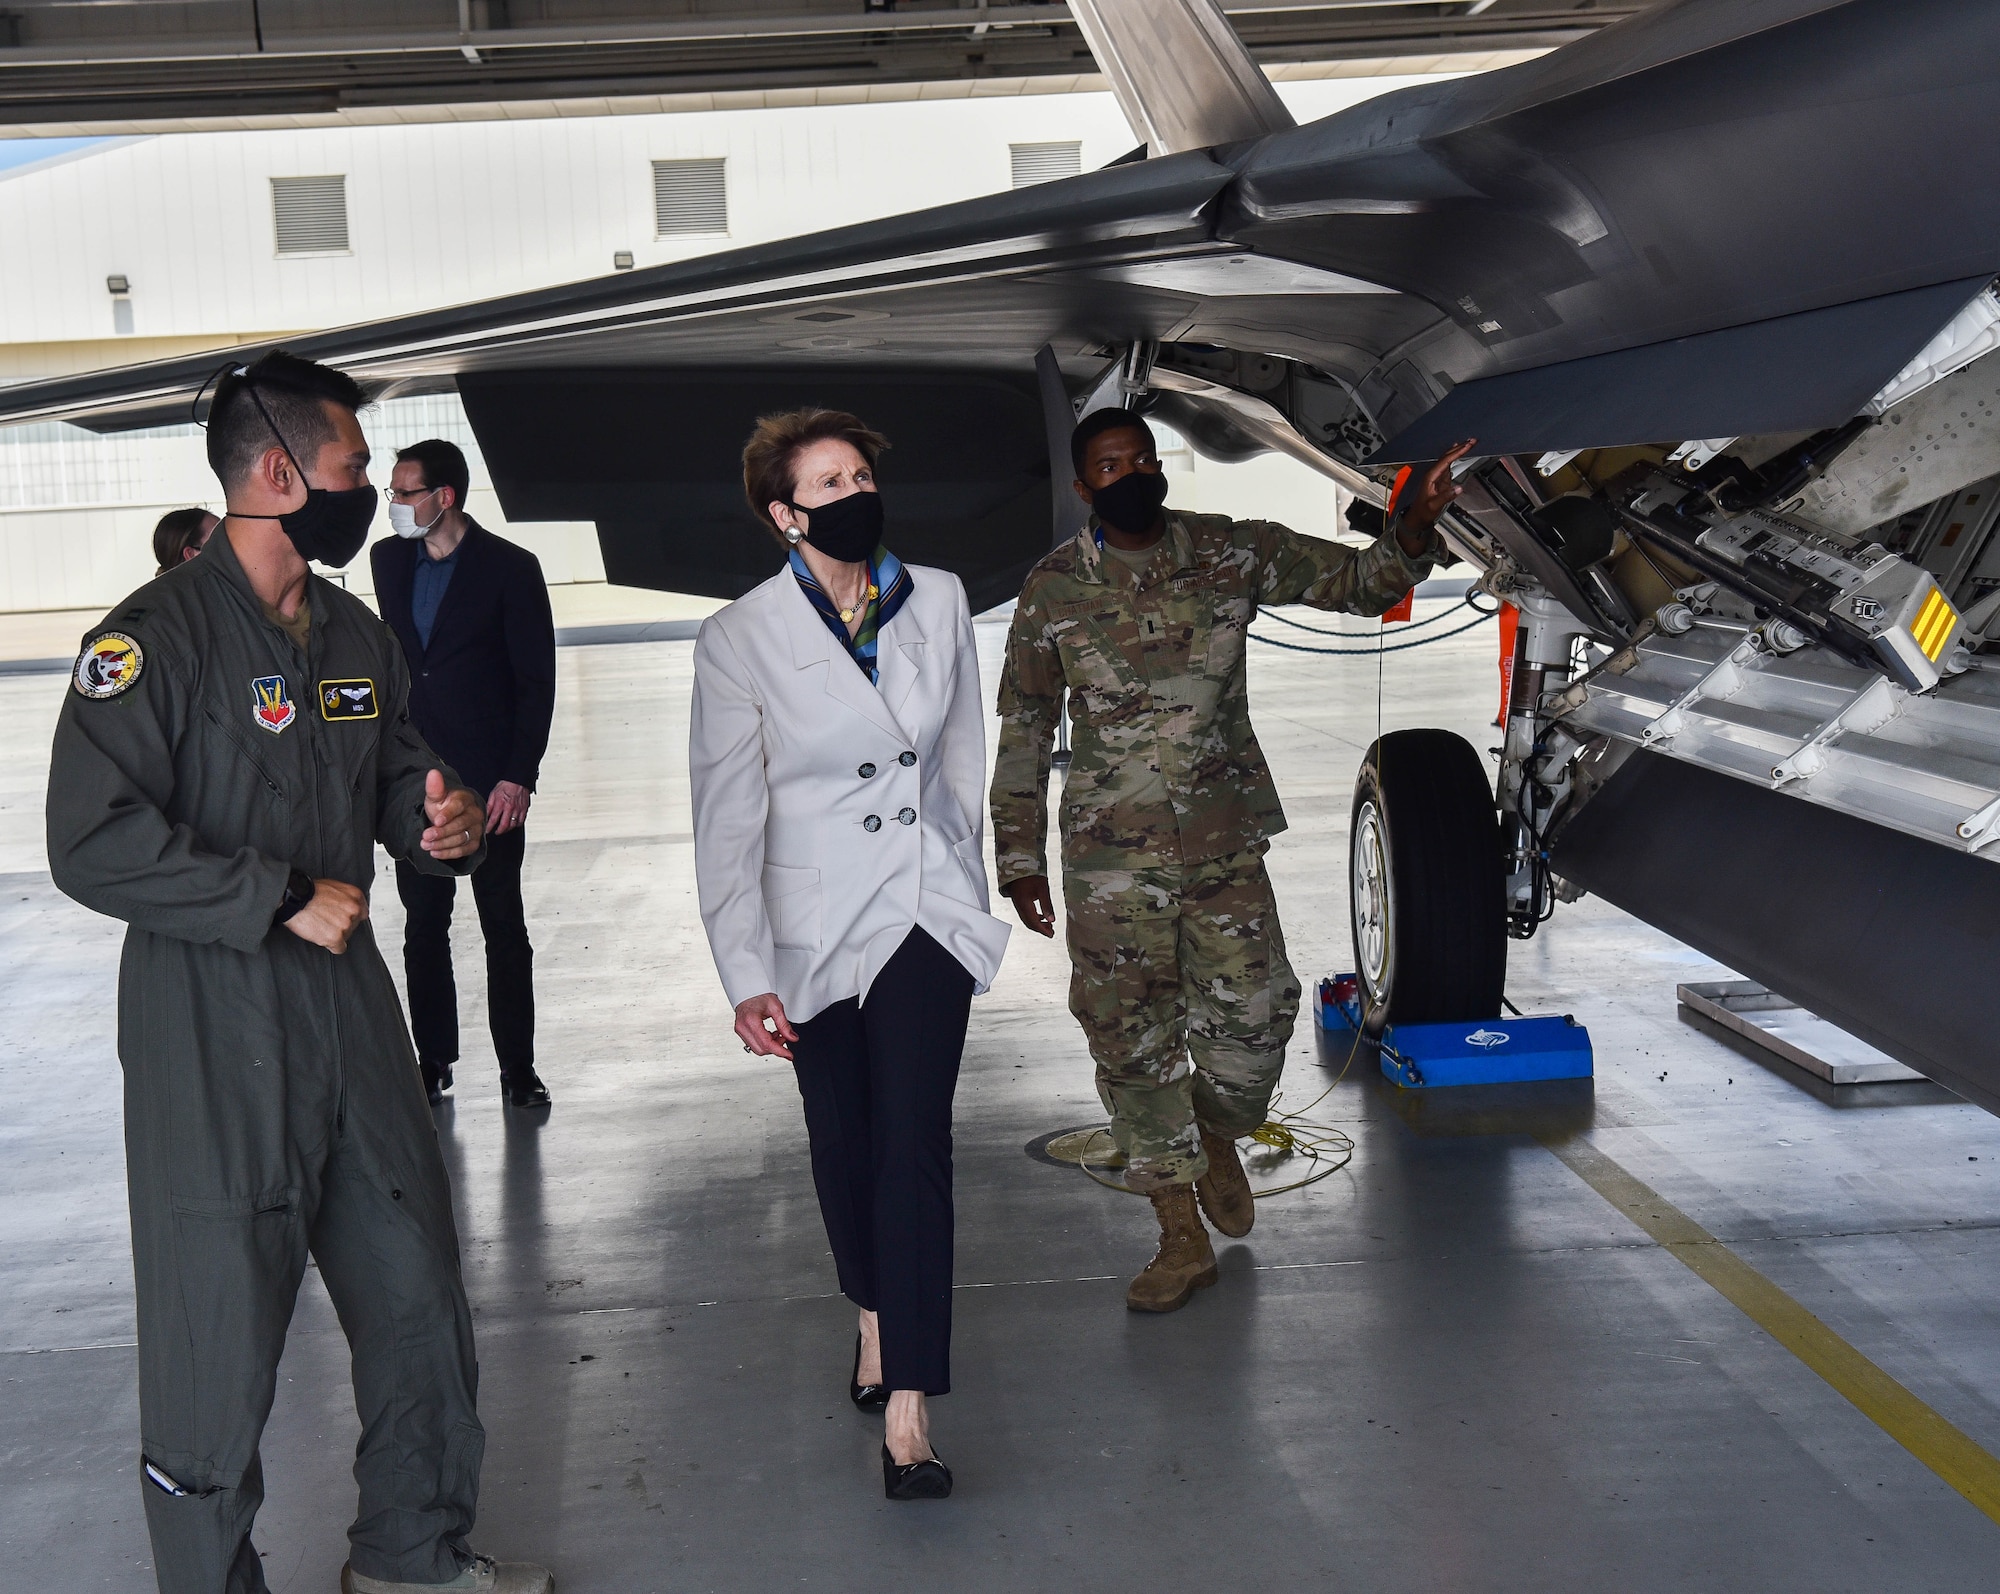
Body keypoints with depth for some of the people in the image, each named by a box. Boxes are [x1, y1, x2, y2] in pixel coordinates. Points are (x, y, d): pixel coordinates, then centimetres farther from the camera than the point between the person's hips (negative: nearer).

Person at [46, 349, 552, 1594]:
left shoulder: (357, 635, 12)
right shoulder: (154, 637, -13)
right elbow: (95, 843, -20)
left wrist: (440, 818, 0)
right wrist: (283, 900, -18)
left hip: (352, 1018, 8)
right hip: (213, 1039, -7)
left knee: (420, 1304, 16)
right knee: (220, 1346, -1)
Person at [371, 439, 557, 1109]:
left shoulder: (510, 567, -7)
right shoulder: (388, 559, 8)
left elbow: (537, 681, -7)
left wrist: (518, 776, -13)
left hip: (490, 783, -4)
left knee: (504, 927, 3)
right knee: (423, 925, 8)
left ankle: (517, 1066, 11)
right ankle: (433, 1060, 18)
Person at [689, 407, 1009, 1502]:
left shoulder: (938, 601, 2)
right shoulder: (740, 639, -8)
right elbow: (724, 817, -9)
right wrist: (746, 976, -14)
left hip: (929, 910, 1)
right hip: (817, 922, -1)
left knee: (913, 1139, -9)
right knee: (843, 1140, 13)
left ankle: (906, 1408, -8)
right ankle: (875, 1314, 40)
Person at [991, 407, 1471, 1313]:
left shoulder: (1233, 555, 1)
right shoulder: (1054, 590, -1)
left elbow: (1361, 583, 4)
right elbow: (1023, 729, 6)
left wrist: (1417, 526, -17)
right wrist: (1019, 856, 4)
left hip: (1225, 841, 1)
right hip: (1110, 856, -1)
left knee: (1253, 1012, -4)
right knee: (1132, 1036, 1)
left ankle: (1217, 1138, 32)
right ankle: (1182, 1239, 15)